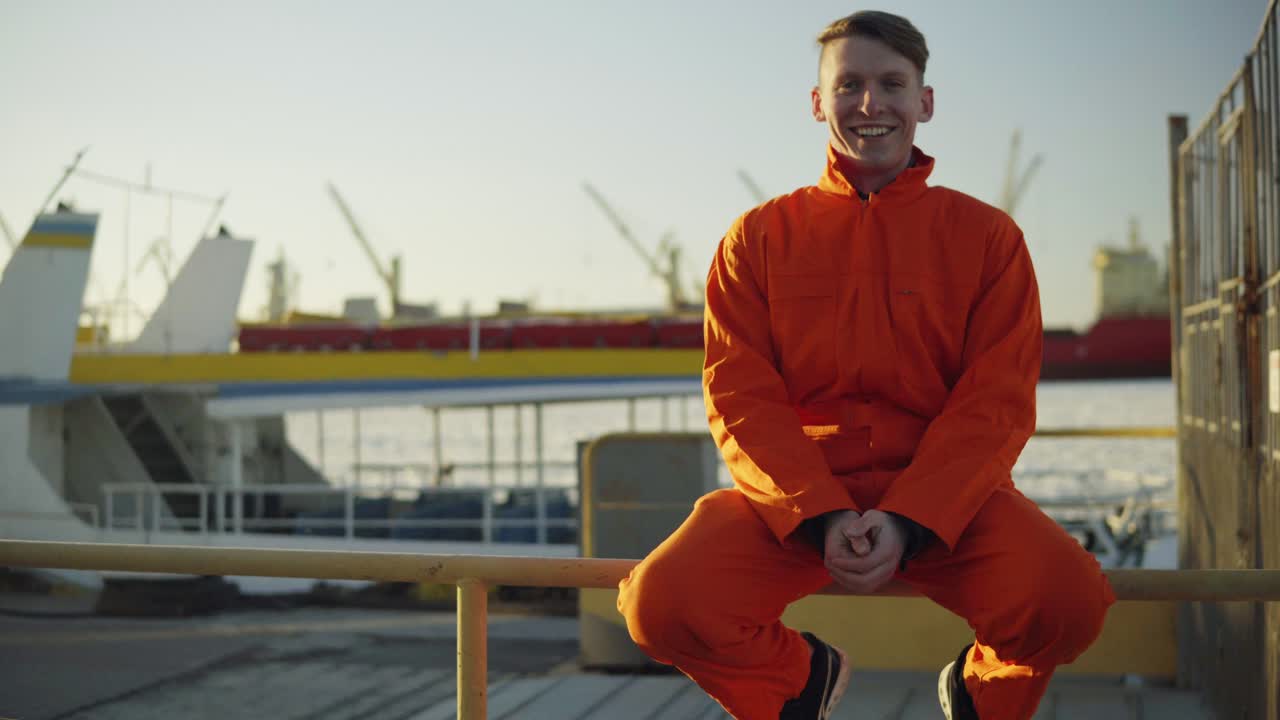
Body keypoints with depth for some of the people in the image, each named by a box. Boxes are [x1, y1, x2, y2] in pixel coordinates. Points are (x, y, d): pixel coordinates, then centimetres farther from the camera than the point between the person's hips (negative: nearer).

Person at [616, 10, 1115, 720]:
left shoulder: (986, 235, 8)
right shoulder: (759, 236, 9)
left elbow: (997, 401, -1)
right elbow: (739, 398, 1)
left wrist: (908, 522, -18)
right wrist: (822, 518, -17)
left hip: (944, 494, 0)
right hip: (793, 495, 1)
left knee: (1069, 599, -29)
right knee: (662, 602, -26)